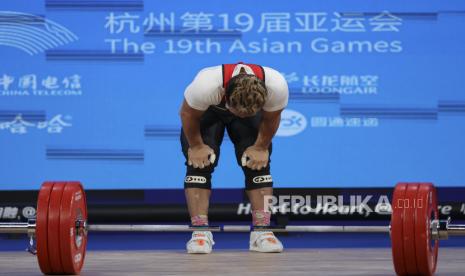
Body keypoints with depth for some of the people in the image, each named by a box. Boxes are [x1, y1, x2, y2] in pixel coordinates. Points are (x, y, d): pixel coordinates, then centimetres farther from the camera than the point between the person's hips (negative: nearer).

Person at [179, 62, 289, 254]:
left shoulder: (277, 86, -40)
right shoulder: (205, 86, -45)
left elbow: (271, 119, -15)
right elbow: (188, 115, -22)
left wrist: (261, 147, -7)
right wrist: (196, 146, -12)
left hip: (253, 110, 2)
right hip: (207, 111, -1)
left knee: (258, 163, -12)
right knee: (199, 163, -17)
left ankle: (261, 231, -9)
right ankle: (200, 232, -15)